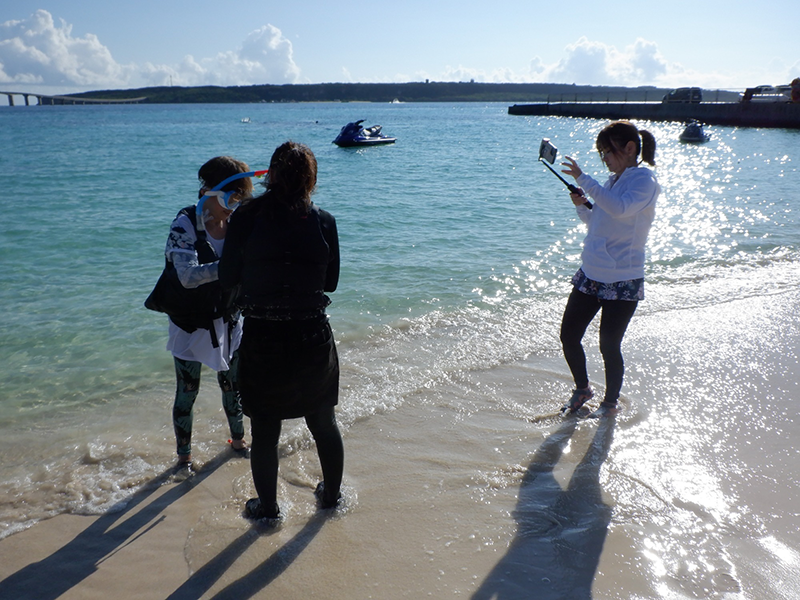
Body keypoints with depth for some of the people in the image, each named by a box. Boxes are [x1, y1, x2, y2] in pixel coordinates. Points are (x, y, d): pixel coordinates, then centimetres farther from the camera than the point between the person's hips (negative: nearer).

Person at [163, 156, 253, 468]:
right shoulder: (185, 224, -20)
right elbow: (188, 276, -32)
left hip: (227, 322, 4)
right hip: (191, 325, -4)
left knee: (232, 384, 17)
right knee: (187, 392, 9)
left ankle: (238, 439, 39)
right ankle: (184, 455, 29)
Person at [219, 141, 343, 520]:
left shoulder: (247, 217, -9)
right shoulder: (324, 222, -5)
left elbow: (227, 281, -3)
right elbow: (330, 282, 3)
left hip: (261, 341, -1)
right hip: (314, 339, 2)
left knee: (264, 430, 16)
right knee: (324, 422, 21)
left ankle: (267, 507, 34)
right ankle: (331, 495, 40)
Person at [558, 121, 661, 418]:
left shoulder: (644, 180, -11)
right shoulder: (613, 180, 13)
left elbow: (619, 208, -32)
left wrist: (583, 179, -30)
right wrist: (582, 206, 3)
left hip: (622, 281, -8)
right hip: (591, 274, 8)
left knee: (609, 346, 0)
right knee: (568, 336, 8)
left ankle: (611, 402, 23)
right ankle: (582, 389, 31)